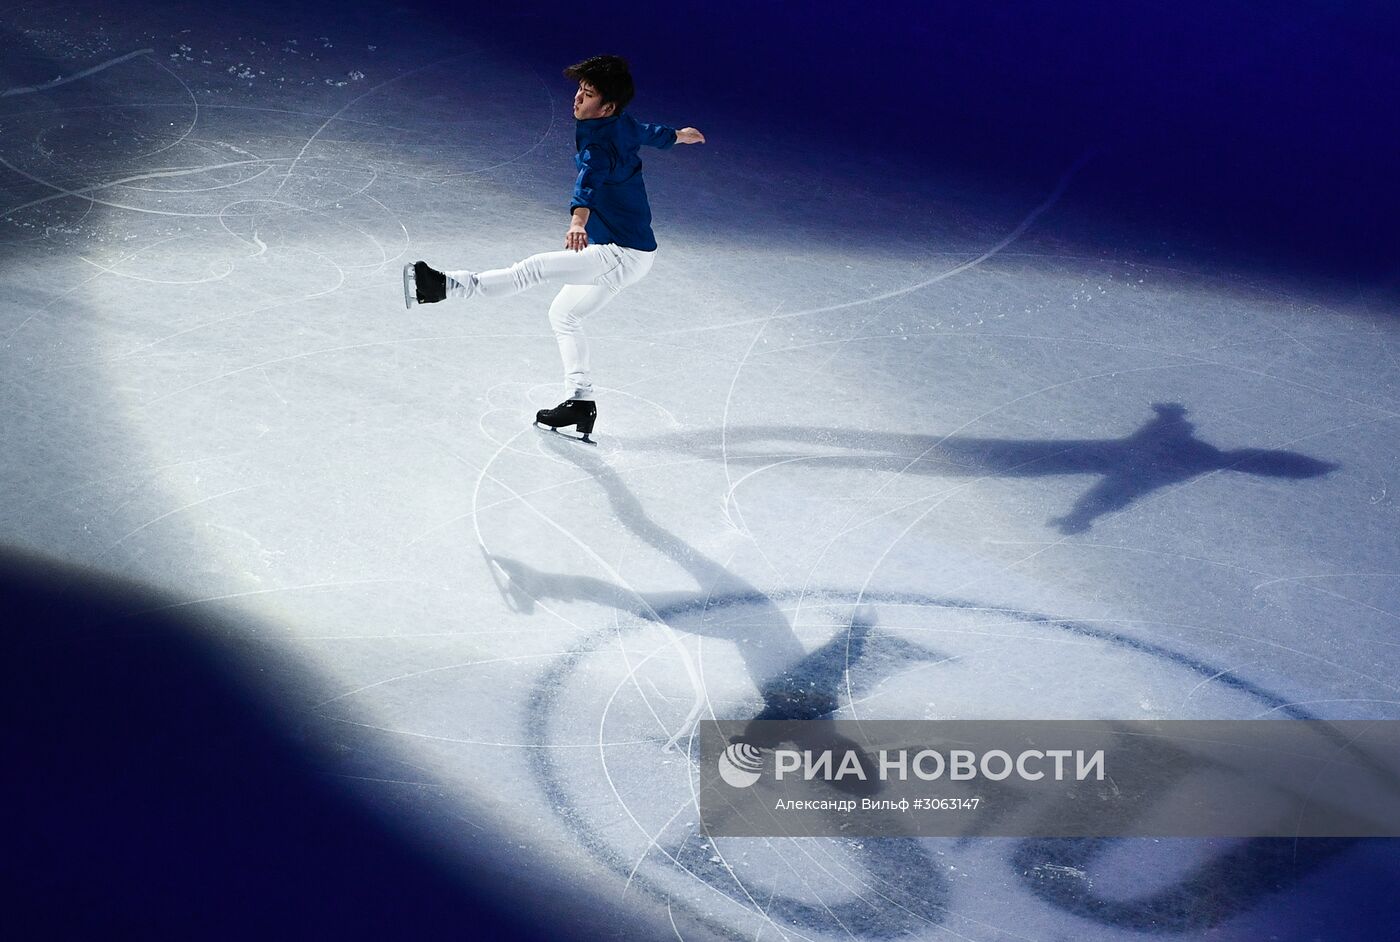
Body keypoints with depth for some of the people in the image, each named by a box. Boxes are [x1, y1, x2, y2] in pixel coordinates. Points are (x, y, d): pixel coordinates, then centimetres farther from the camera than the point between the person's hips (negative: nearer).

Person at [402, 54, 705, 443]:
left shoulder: (599, 145, -23)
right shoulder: (623, 126, 6)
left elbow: (590, 179, -45)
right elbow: (650, 132, 29)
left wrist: (578, 219, -65)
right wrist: (677, 135, 51)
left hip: (623, 254, -11)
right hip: (622, 253, 11)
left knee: (534, 269, -25)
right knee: (563, 314, 20)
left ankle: (447, 285, -36)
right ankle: (580, 403, 20)